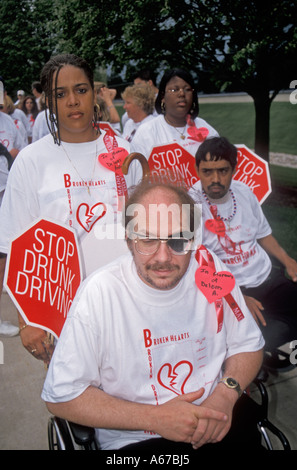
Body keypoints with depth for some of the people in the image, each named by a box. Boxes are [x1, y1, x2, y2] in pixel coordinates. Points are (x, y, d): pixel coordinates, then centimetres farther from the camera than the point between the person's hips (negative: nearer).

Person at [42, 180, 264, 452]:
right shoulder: (100, 292, -18)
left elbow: (248, 343, 8)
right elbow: (61, 395, -12)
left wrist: (226, 394, -11)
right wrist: (155, 418, -17)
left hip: (217, 424, 5)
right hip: (132, 439, -4)